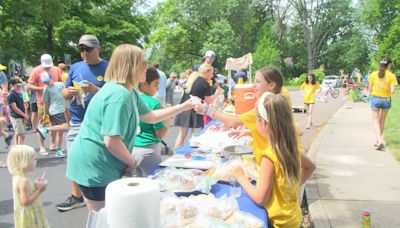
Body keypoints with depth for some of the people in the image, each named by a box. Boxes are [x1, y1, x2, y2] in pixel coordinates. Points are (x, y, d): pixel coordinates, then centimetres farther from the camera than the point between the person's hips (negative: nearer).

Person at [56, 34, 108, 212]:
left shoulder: (108, 68, -2)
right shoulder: (75, 67, 10)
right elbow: (64, 93, 14)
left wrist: (96, 90, -22)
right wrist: (69, 92, -9)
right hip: (76, 123, 4)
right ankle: (76, 197, 24)